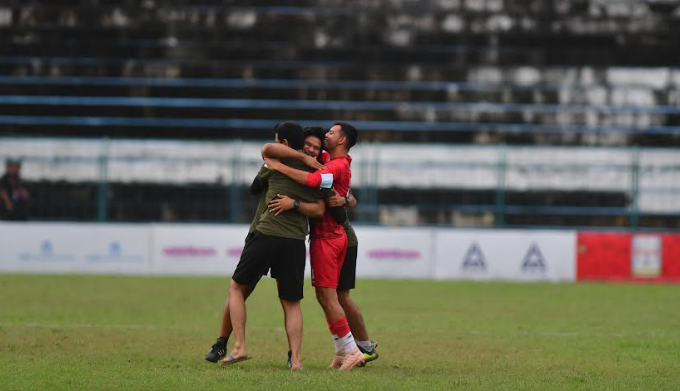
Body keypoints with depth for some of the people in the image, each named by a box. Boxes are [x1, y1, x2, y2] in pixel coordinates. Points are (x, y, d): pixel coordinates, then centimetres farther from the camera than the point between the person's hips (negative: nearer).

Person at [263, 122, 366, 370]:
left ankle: (351, 350, -7)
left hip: (325, 237, -10)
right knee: (326, 295, 12)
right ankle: (343, 350, 13)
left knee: (327, 296, -8)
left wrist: (278, 166, -24)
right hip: (334, 236, 10)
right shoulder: (334, 162, 16)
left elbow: (313, 180, -32)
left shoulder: (337, 166, -14)